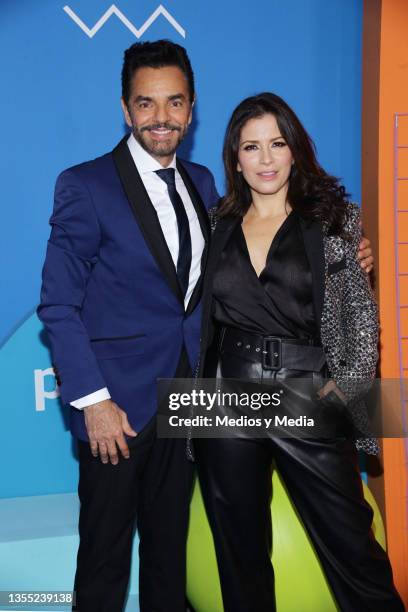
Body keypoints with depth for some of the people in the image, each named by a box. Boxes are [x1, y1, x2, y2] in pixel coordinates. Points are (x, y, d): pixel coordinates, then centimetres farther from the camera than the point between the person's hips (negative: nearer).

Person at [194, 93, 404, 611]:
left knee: (351, 545, 0)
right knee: (241, 553, 14)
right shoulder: (220, 227, 9)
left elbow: (362, 312, 3)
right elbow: (206, 317, 13)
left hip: (310, 401, -2)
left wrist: (349, 381, -8)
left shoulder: (333, 219, 2)